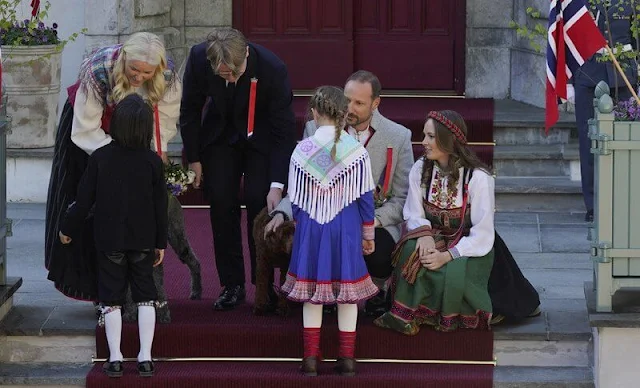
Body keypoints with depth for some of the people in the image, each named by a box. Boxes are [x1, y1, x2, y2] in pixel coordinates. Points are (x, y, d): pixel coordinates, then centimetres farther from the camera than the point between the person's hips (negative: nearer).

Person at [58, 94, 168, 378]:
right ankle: (145, 357, 3)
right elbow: (160, 205, -2)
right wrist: (161, 242, 8)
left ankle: (115, 359, 3)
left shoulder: (100, 158, -9)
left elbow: (84, 199, -5)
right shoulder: (153, 161, -7)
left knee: (111, 298, 7)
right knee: (145, 296, 9)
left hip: (110, 240, -1)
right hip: (143, 240, 1)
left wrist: (68, 229, 10)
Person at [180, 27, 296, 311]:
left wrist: (277, 185, -29)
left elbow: (284, 130, -26)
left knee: (259, 203, -13)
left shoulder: (273, 69, -33)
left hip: (261, 136, -2)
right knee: (222, 205, -5)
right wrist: (193, 158, -7)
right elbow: (190, 109, -9)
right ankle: (231, 285, 3)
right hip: (220, 133, 2)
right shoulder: (198, 58, -27)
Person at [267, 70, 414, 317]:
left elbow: (402, 198, 0)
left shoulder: (398, 137, 0)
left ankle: (378, 290, 7)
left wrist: (372, 220, -18)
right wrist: (282, 212, -14)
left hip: (376, 223, -1)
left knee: (380, 257, -34)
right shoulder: (317, 130, 3)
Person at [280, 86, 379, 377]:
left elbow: (296, 199, -1)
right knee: (347, 291, 8)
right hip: (346, 228, 0)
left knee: (311, 290, 10)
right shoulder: (356, 151, -8)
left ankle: (311, 359, 10)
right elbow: (366, 198, -2)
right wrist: (368, 235, 10)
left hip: (310, 227, 0)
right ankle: (347, 360, 10)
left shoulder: (302, 151, -8)